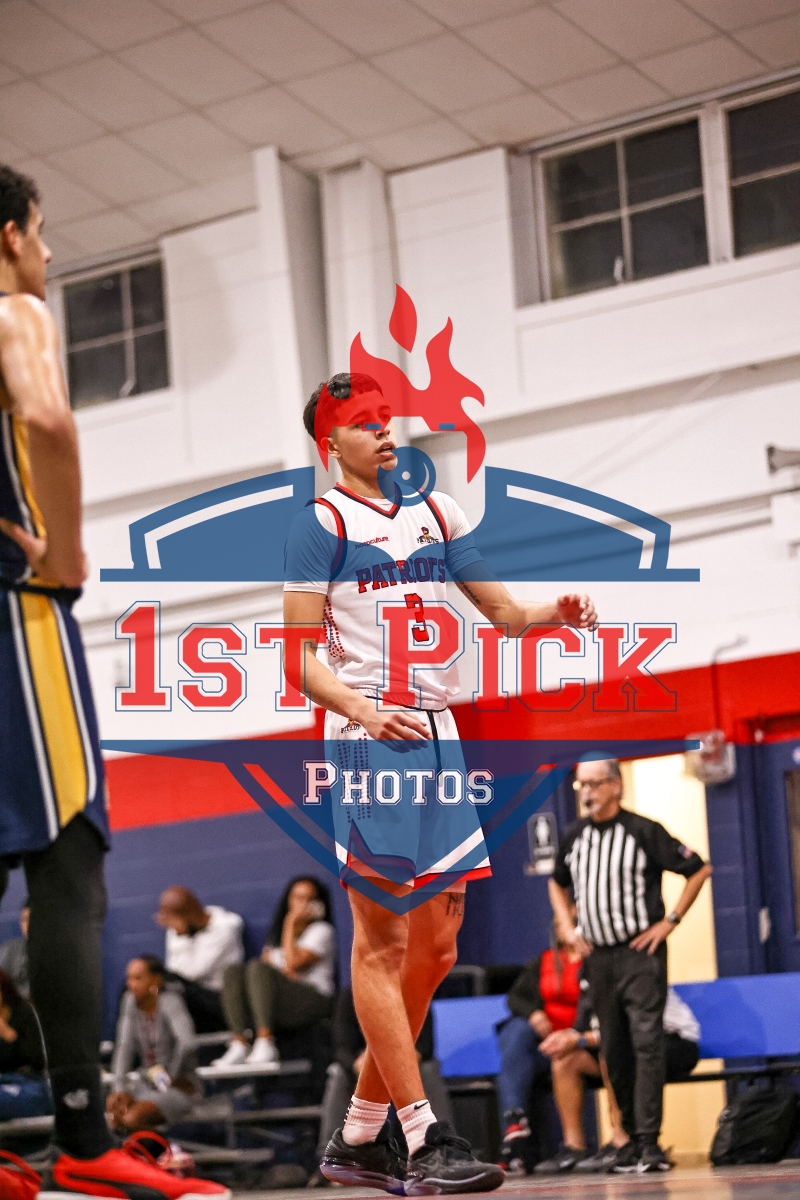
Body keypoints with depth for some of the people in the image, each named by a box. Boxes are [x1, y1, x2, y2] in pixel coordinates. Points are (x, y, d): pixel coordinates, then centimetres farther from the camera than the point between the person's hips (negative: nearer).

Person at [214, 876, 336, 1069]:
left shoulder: (322, 930, 6)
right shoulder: (277, 932, 27)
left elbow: (294, 963, -8)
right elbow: (266, 958, 11)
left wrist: (290, 924, 0)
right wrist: (282, 971, -9)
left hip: (312, 1000, -6)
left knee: (258, 969, -29)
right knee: (233, 971, -17)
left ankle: (265, 1044, -44)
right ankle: (239, 1044, -31)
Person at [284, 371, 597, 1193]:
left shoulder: (434, 511, 17)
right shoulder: (322, 522, -3)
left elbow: (502, 612, 22)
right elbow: (298, 657, -8)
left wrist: (554, 612, 0)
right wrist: (363, 710, -24)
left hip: (437, 736, 7)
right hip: (368, 739, -7)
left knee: (436, 946, 7)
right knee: (381, 942, -6)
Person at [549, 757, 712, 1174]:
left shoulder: (643, 832, -8)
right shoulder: (573, 837, 8)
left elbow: (699, 870, -2)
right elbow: (558, 884, 28)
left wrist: (669, 922, -6)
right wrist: (567, 927, 13)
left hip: (640, 951, -5)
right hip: (597, 955, 5)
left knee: (646, 1041, -14)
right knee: (614, 1049, 8)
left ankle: (649, 1141, -16)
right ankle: (632, 1137, 17)